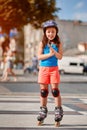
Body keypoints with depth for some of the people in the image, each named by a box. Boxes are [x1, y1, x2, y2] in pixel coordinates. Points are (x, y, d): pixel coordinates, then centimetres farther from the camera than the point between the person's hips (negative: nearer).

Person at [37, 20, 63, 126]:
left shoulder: (58, 44, 2)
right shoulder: (42, 43, 2)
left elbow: (60, 57, -4)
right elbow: (39, 56, -6)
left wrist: (54, 52, -22)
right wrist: (49, 54, -18)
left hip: (54, 69, -1)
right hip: (43, 69, 1)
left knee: (55, 89, -5)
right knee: (43, 90, 6)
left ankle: (58, 110, 1)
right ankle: (43, 110, 17)